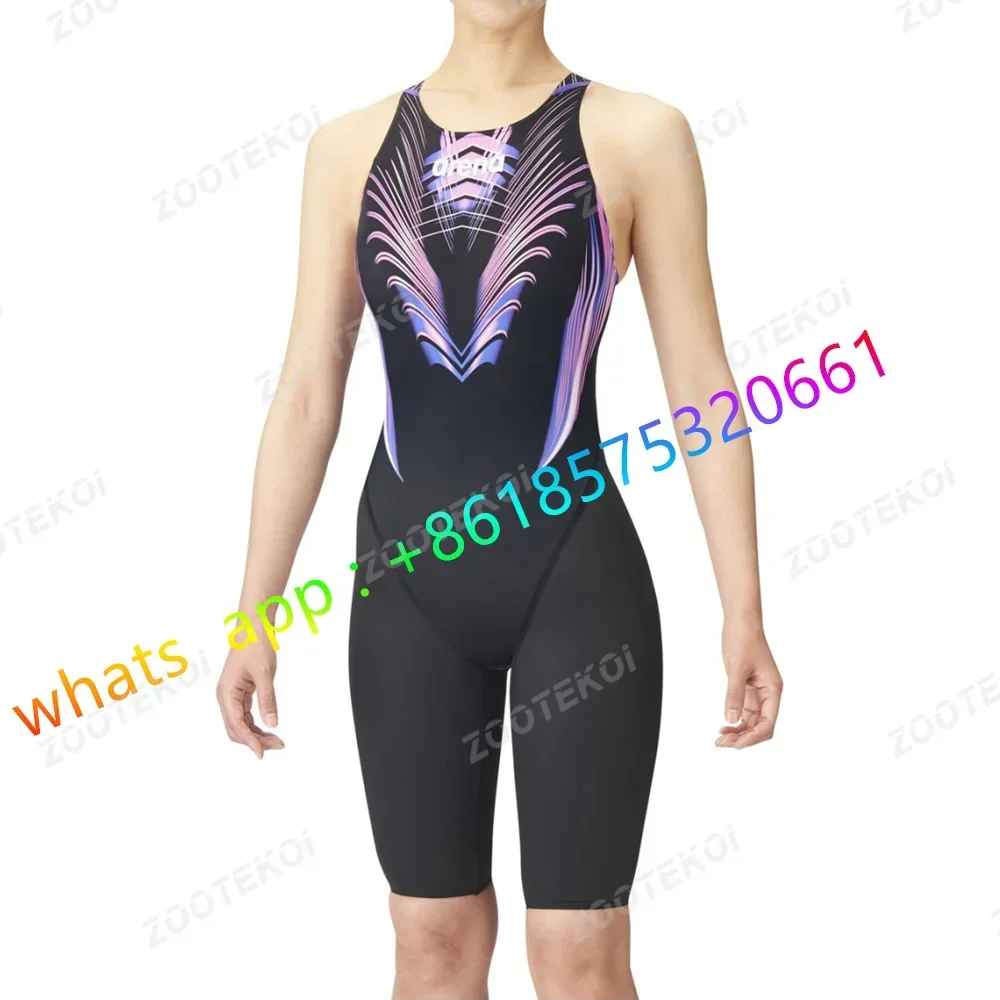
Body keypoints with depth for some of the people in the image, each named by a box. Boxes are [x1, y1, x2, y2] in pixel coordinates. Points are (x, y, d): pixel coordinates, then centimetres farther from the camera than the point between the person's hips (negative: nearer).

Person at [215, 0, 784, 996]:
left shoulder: (637, 135, -1)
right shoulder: (350, 146, 6)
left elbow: (701, 383, -2)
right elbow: (307, 393, 6)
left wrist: (743, 612, -4)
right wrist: (255, 612, 4)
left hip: (577, 576, -2)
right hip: (406, 580, 3)